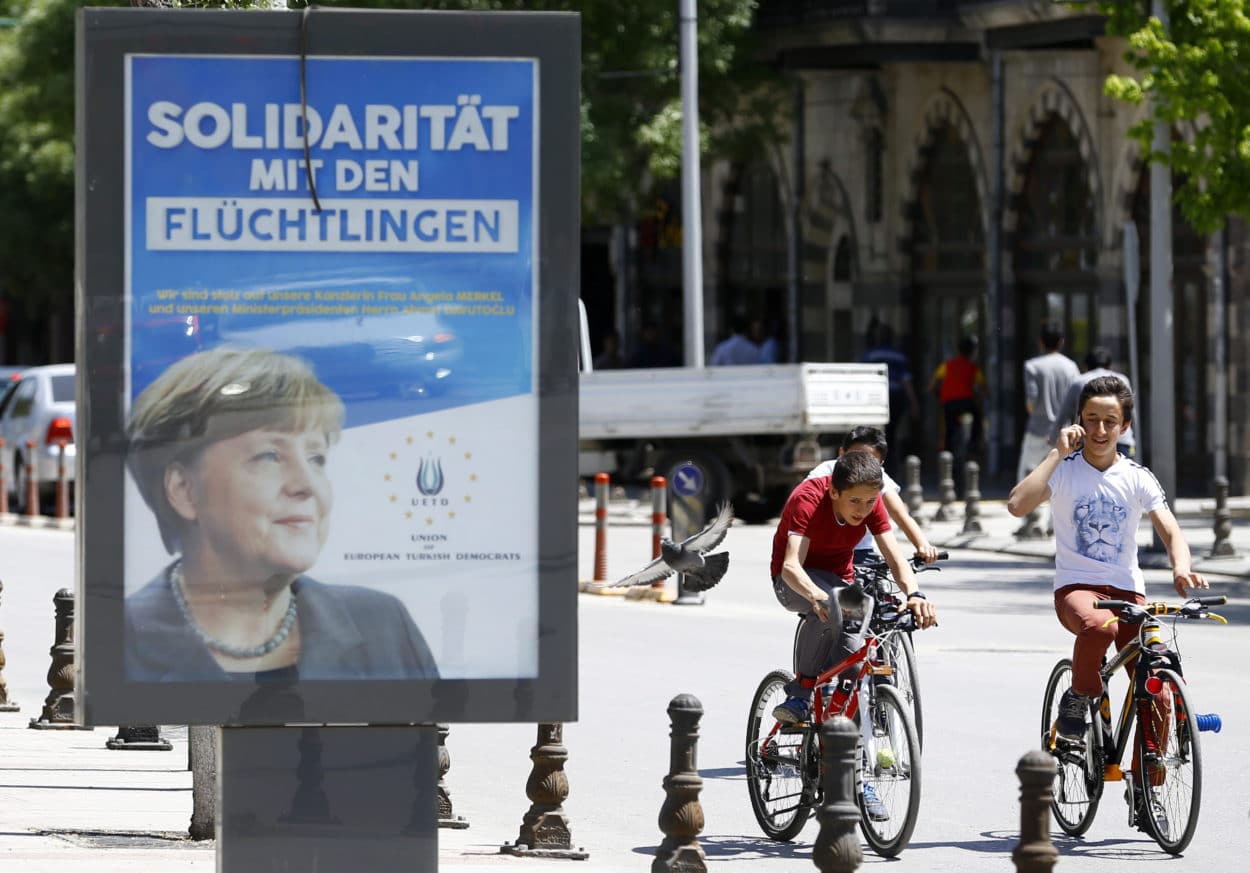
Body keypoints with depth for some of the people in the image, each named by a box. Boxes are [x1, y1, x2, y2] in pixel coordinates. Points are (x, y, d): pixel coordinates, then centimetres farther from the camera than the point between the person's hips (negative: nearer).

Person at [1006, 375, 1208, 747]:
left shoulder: (1137, 478, 4)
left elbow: (1170, 530, -7)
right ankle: (1079, 697, -12)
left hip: (1127, 590, 3)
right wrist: (1058, 453, -17)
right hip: (1076, 587, -3)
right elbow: (1018, 505, -19)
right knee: (1099, 625, -39)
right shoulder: (1064, 469, -2)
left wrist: (1181, 568, -29)